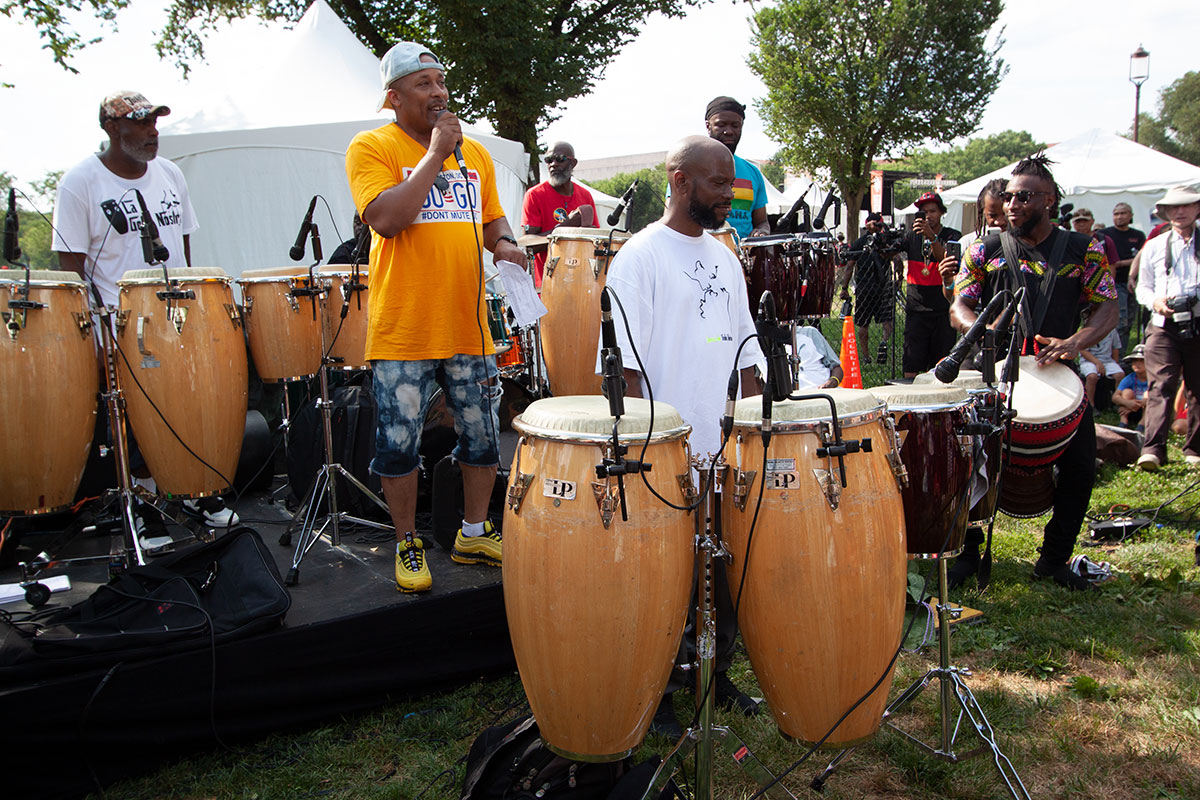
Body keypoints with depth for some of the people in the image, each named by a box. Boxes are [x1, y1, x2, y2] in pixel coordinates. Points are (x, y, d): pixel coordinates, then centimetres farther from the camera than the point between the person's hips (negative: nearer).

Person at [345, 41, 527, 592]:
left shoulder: (474, 153, 13)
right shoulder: (372, 148, -4)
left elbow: (492, 219, 21)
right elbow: (386, 218, -20)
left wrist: (505, 245, -2)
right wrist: (435, 153, -16)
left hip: (469, 326, 5)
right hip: (402, 333, -5)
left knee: (482, 437, 13)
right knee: (399, 444, 4)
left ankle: (474, 533, 32)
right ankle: (408, 544, 24)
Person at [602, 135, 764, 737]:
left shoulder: (724, 258, 14)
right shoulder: (641, 256, -8)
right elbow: (629, 364, -13)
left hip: (728, 450, 7)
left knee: (728, 572, 16)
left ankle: (715, 674, 35)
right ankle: (657, 694, 22)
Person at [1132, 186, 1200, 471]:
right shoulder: (1154, 246, 15)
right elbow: (1142, 286, 15)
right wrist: (1155, 301, -6)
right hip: (1164, 325, -1)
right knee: (1160, 386, -13)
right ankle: (1153, 449, -21)